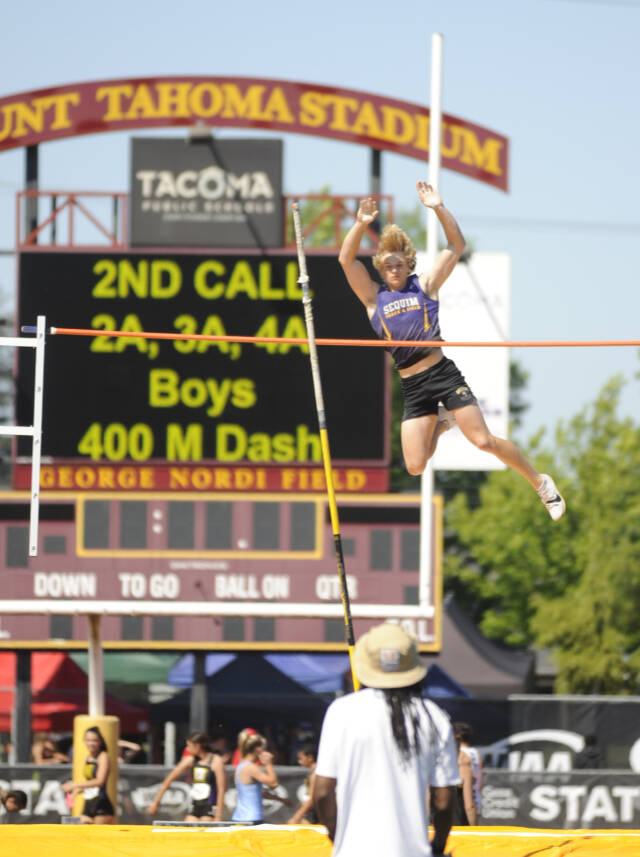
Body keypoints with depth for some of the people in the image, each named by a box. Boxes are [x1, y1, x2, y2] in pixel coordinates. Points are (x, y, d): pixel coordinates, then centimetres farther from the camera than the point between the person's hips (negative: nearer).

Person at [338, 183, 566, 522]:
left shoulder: (425, 284, 6)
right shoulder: (374, 297, 8)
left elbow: (456, 245, 2)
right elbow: (347, 259, -4)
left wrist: (439, 209, -11)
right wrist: (360, 225, -17)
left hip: (443, 374, -2)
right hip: (412, 388, 2)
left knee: (484, 441, -9)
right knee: (415, 466, -4)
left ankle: (540, 482, 8)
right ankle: (439, 424, 28)